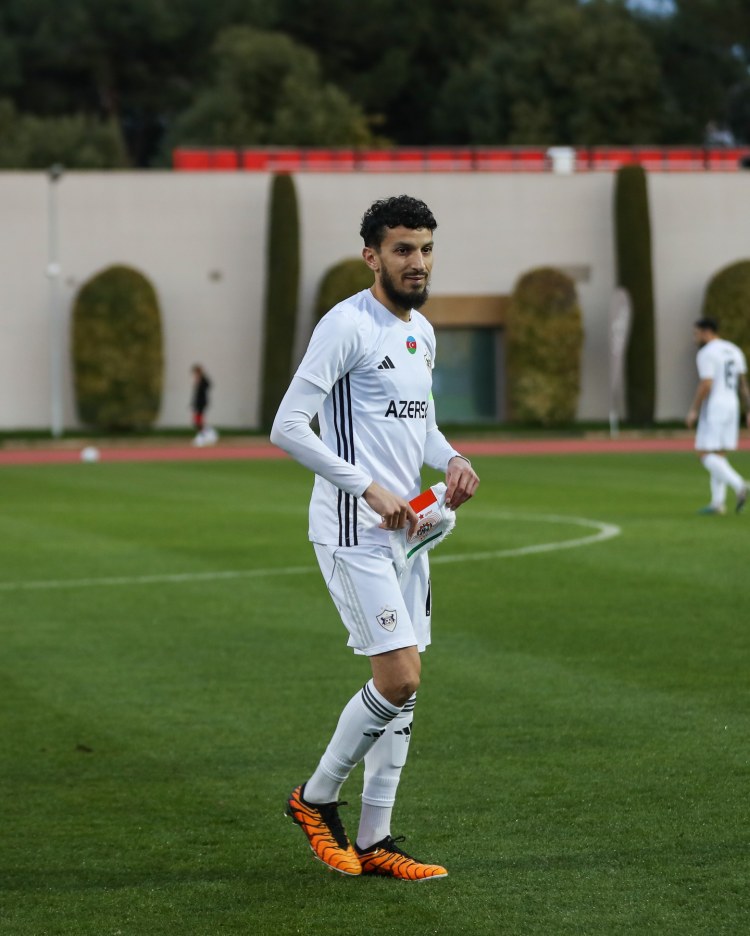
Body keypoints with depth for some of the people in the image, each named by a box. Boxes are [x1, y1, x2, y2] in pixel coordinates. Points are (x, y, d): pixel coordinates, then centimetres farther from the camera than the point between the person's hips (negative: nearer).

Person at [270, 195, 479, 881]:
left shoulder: (422, 332, 14)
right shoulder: (348, 324, -13)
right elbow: (287, 426, -18)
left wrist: (451, 460, 6)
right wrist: (370, 488, -21)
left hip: (405, 527, 9)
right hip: (354, 531, -9)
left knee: (404, 686, 7)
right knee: (399, 676, -14)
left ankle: (374, 842, 14)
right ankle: (317, 799, 7)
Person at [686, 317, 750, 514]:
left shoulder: (706, 353, -13)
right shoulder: (734, 351, 13)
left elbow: (706, 385, -20)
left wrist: (693, 411, -13)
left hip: (713, 408, -8)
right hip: (732, 406, 8)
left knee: (706, 455, -4)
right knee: (718, 456, 12)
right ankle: (718, 503, 7)